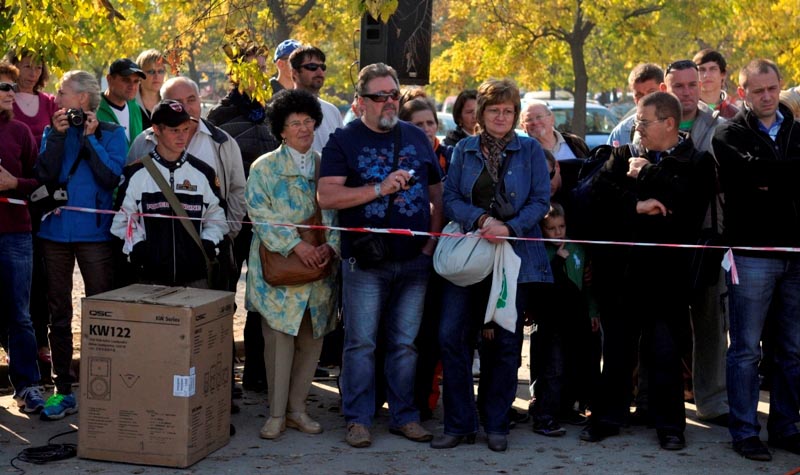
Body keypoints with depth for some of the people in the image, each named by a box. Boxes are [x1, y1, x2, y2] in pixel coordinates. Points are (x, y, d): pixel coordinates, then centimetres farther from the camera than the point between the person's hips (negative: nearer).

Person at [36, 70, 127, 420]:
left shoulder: (111, 134, 1)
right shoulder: (52, 132, 10)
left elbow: (112, 177, -14)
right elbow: (45, 175, -4)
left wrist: (90, 138, -11)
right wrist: (58, 136, -10)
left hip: (94, 232, -3)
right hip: (56, 230, 4)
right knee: (58, 312, 7)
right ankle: (62, 390, 15)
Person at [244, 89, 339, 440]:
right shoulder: (265, 167, 1)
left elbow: (337, 213, 10)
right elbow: (261, 215, -8)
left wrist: (330, 245, -8)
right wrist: (297, 245, -18)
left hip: (320, 268, 4)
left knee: (312, 339, 6)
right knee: (279, 338, -5)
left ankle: (297, 407, 19)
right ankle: (277, 413, 6)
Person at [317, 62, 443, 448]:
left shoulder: (417, 138, 12)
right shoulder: (344, 140, 0)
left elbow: (437, 195, 16)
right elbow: (326, 197, -11)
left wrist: (432, 239, 4)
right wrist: (380, 189, -17)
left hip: (414, 261, 3)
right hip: (365, 261, -3)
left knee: (405, 343, 9)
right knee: (361, 343, 1)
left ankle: (404, 416, 19)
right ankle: (358, 419, 10)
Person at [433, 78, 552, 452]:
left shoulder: (530, 150, 4)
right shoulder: (464, 150, 8)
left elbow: (541, 200, -2)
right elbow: (450, 198, 1)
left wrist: (509, 227, -17)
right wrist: (481, 219, -17)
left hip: (514, 256, -1)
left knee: (505, 343, 4)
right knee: (452, 336, -6)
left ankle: (496, 424, 16)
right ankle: (459, 424, 5)